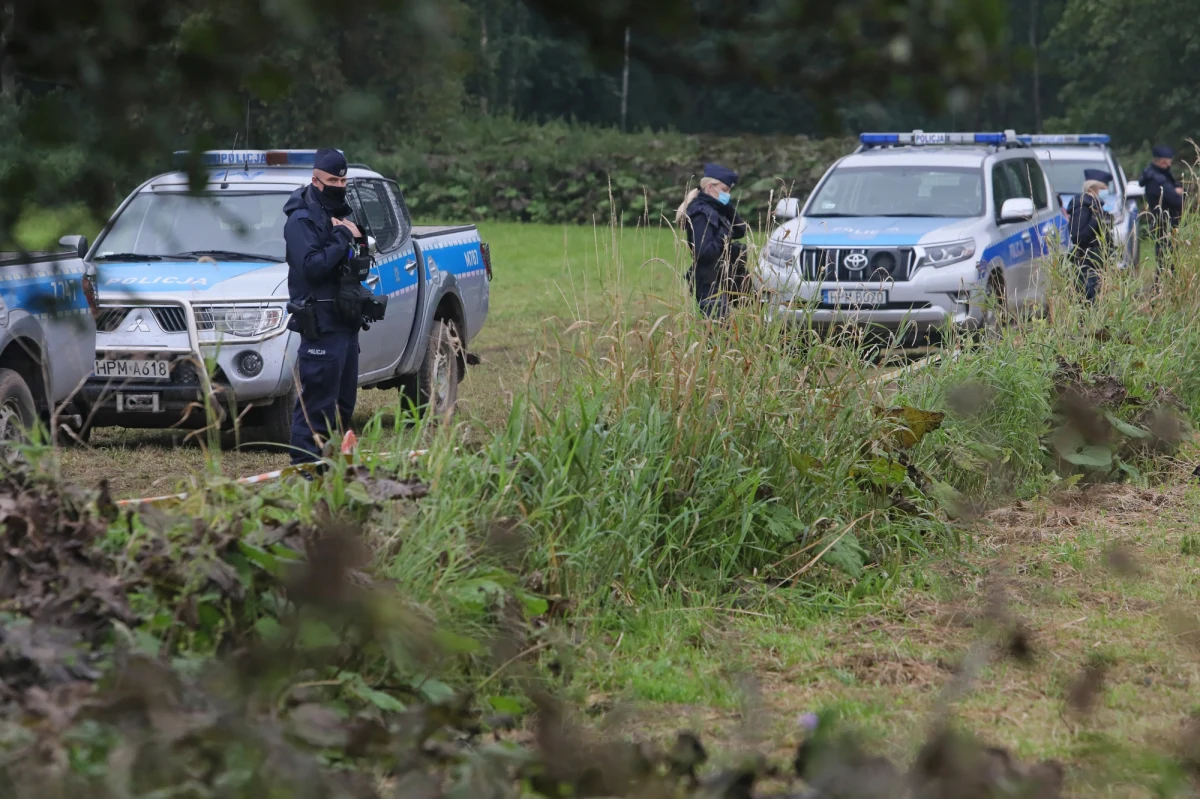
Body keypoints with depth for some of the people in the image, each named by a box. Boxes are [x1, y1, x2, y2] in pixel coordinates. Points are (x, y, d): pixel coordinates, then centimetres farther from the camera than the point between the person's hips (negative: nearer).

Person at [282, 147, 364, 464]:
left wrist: (355, 235, -1)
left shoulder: (341, 212, 17)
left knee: (343, 402, 13)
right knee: (317, 402, -10)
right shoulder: (301, 220, -10)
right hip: (320, 325, -9)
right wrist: (343, 236, -17)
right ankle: (305, 463, -7)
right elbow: (312, 265, -23)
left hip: (346, 322, 9)